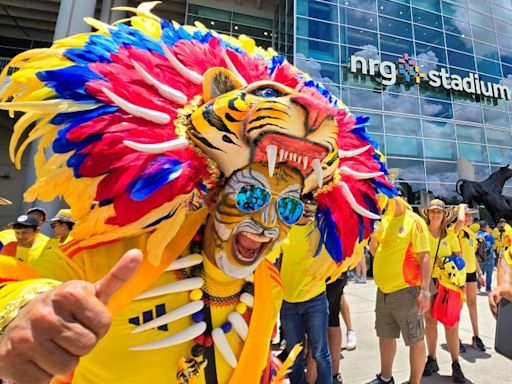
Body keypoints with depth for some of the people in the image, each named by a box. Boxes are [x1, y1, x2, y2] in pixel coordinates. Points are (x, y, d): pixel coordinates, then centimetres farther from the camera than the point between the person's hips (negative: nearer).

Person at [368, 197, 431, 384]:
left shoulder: (413, 221, -11)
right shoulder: (383, 220, 9)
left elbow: (425, 257, -14)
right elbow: (374, 250, 13)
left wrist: (424, 291, -19)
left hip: (405, 290, -7)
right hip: (383, 290, 7)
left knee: (415, 339, 7)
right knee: (385, 335, 20)